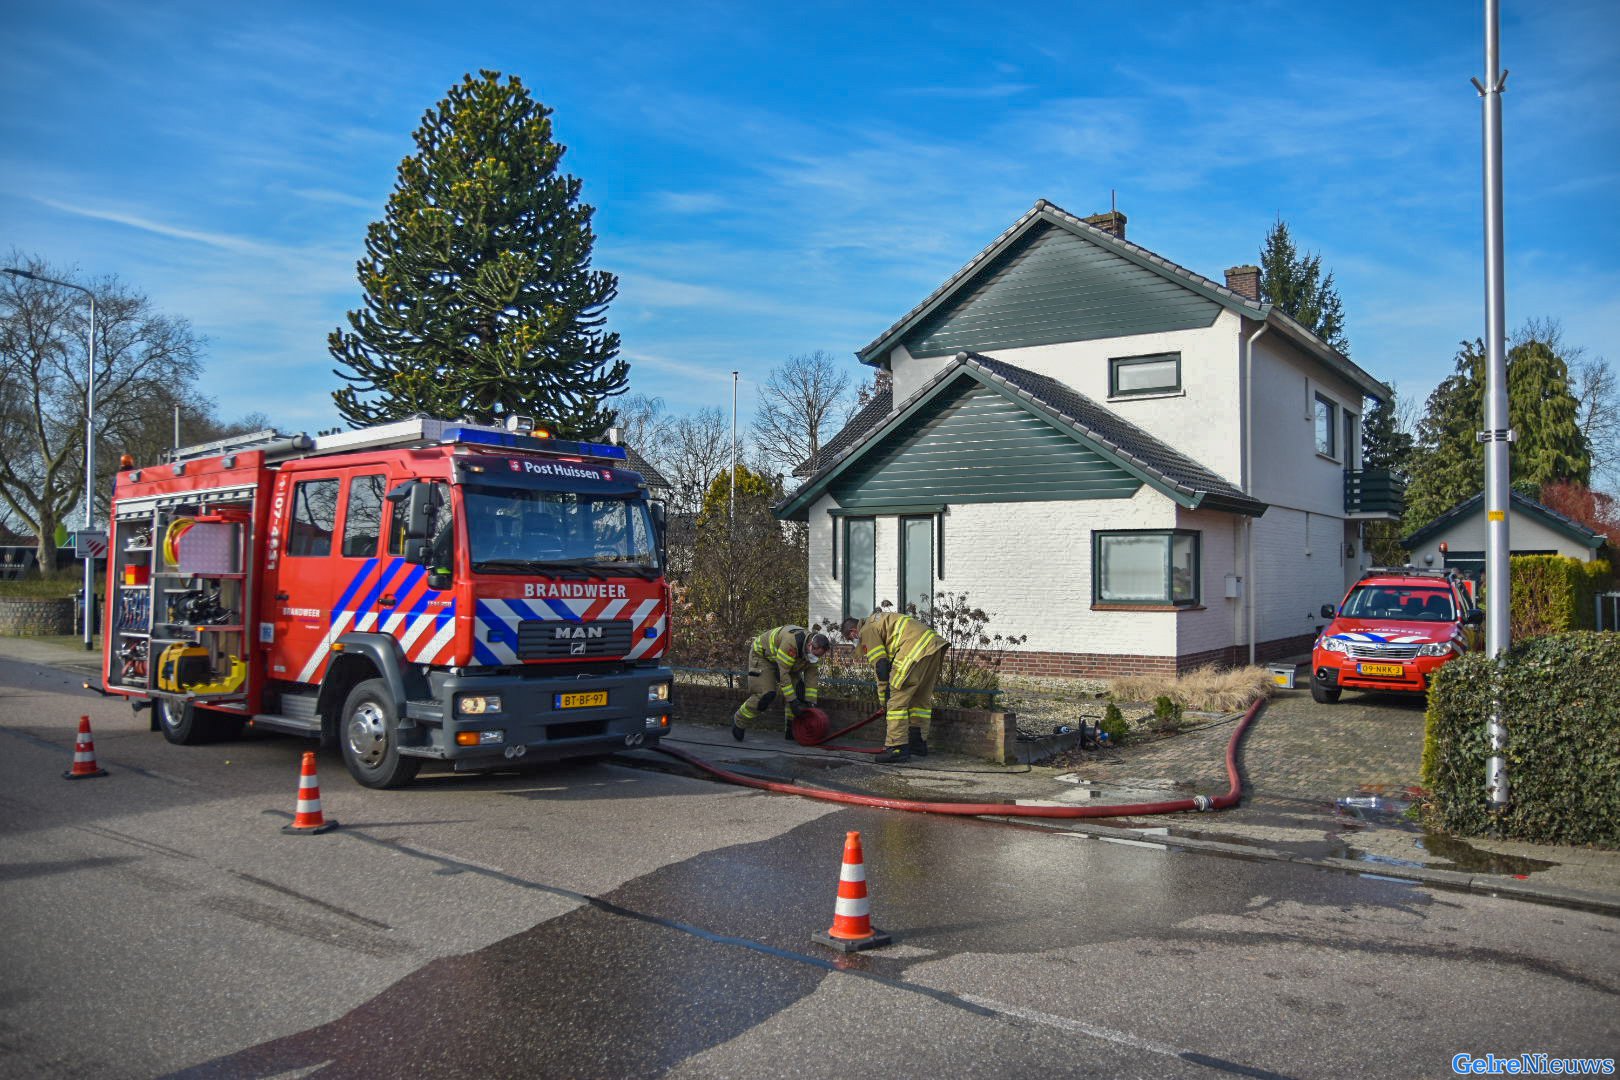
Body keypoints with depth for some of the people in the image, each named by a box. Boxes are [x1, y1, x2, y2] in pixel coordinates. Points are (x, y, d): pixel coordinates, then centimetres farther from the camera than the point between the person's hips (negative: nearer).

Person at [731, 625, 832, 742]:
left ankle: (791, 730, 5)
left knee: (799, 690, -6)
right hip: (761, 656, -8)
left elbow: (811, 676, -7)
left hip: (784, 661, 8)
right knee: (766, 695, -21)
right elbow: (783, 673, -36)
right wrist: (792, 701, -33)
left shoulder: (814, 651, -15)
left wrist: (810, 702, -12)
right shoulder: (791, 642, -40)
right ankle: (737, 720, 0)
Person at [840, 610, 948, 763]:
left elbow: (880, 665, -1)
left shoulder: (867, 631, 4)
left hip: (917, 648, -10)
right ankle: (918, 744, 26)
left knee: (897, 700, -5)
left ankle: (897, 748, -6)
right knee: (922, 699, 19)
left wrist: (885, 700, 7)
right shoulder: (875, 621, 32)